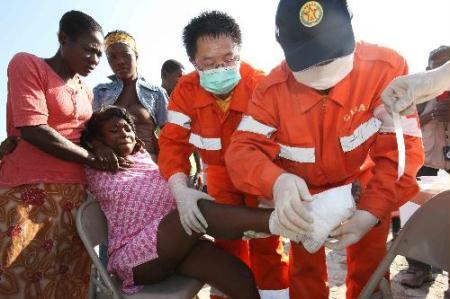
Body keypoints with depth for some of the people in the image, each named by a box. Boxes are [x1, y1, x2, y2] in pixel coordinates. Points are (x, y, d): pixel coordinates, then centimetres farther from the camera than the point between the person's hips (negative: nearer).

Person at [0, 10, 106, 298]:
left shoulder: (86, 91, 16)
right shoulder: (27, 64, -3)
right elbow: (33, 131, -14)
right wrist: (92, 158, -8)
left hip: (74, 192, 6)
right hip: (28, 192, -6)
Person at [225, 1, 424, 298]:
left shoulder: (386, 68, -29)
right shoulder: (272, 89, -24)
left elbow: (401, 147, -28)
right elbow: (242, 149, -27)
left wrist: (372, 210, -42)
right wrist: (276, 182, -50)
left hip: (366, 185, 0)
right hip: (305, 193, 1)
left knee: (369, 269, 15)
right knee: (304, 268, 17)